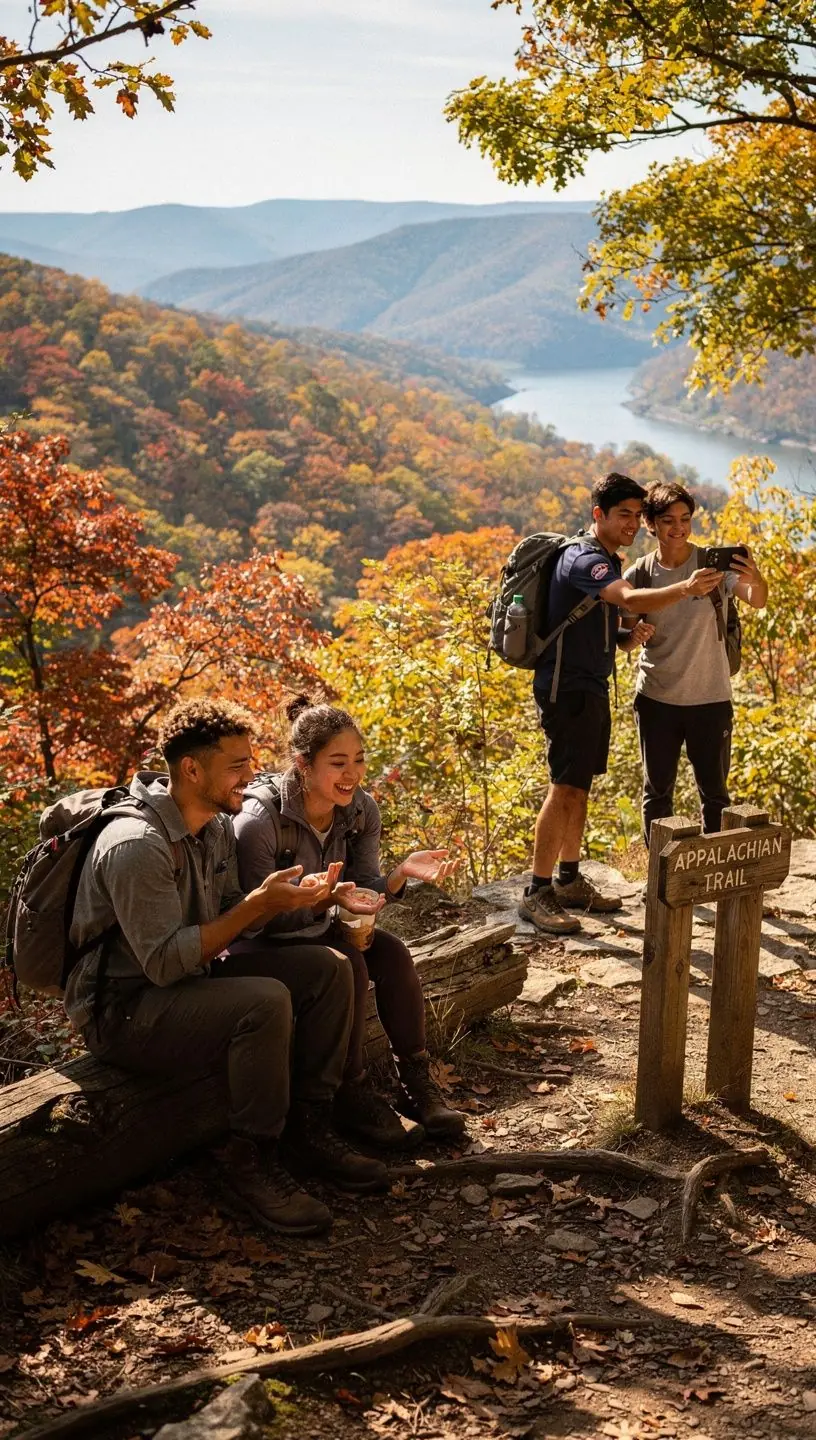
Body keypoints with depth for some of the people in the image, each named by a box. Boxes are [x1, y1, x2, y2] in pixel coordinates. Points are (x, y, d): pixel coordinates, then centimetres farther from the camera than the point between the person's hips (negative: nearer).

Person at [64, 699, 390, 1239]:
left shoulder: (217, 825, 4)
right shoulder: (137, 846, -25)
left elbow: (227, 922, 9)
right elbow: (165, 961, -28)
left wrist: (289, 897, -10)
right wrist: (258, 903, -27)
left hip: (195, 979, 9)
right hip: (123, 1010, -9)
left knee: (328, 967, -4)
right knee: (265, 1001, -32)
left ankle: (308, 1128, 3)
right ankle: (252, 1157, -13)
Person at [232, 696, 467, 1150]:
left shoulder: (363, 811, -7)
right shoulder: (260, 821, -27)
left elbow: (366, 893, -6)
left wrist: (402, 873, -27)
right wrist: (326, 898, -40)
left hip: (317, 930, 6)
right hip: (259, 944, -6)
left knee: (392, 953, -19)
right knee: (346, 967, -29)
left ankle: (418, 1082, -11)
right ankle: (353, 1095, -16)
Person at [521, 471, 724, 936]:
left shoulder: (610, 562, 15)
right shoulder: (584, 559, -17)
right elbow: (631, 599, -35)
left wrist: (629, 636, 0)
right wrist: (686, 588, -50)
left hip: (593, 688, 10)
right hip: (567, 688, -10)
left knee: (581, 787, 14)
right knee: (566, 789, -10)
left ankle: (569, 880, 24)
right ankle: (537, 893, -6)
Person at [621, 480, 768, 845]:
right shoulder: (639, 574, -3)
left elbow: (757, 601, -26)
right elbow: (625, 639, 3)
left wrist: (755, 580, -50)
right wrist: (635, 634, -21)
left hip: (710, 699, -2)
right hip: (656, 700, 2)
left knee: (714, 792, 8)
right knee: (656, 792, 11)